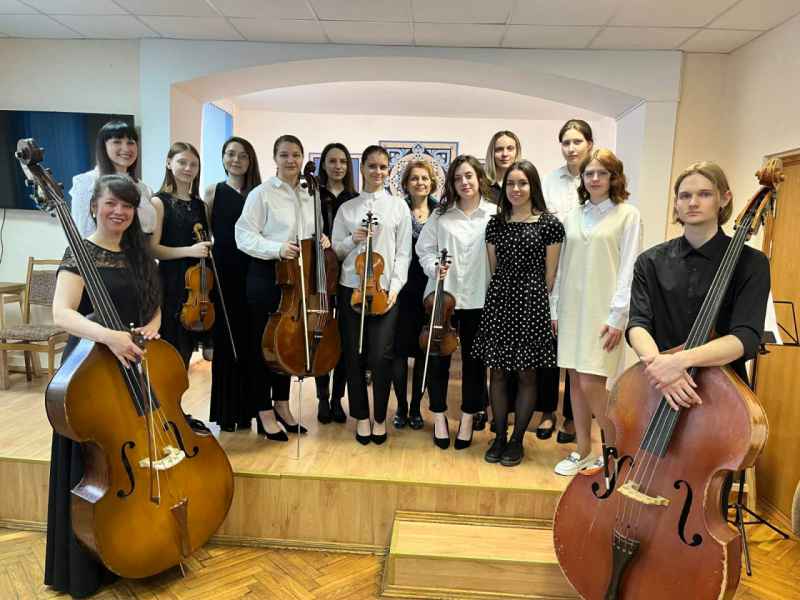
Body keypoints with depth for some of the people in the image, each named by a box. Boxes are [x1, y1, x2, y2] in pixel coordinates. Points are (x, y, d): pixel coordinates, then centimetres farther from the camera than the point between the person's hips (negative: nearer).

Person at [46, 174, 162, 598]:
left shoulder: (139, 254, 10)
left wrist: (151, 326, -4)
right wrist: (109, 335, -38)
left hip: (135, 365, 6)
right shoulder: (82, 254, -9)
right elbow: (62, 314, -22)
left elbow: (153, 305, 18)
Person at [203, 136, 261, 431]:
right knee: (225, 341, 4)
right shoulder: (213, 192, 6)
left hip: (253, 274, 1)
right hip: (223, 274, 0)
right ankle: (225, 410, 16)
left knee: (250, 341, 4)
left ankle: (246, 408, 18)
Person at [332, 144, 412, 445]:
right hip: (351, 288, 2)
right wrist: (353, 239, -10)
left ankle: (380, 417, 15)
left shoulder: (399, 206, 6)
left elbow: (403, 252, 2)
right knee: (353, 355, 5)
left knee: (380, 356, -5)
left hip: (385, 290, -2)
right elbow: (336, 250, 9)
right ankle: (361, 416, 21)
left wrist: (395, 287, -8)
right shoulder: (347, 208, 9)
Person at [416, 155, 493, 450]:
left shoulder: (494, 214, -1)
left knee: (474, 359, 9)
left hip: (478, 298, -1)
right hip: (442, 295, 2)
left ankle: (468, 419, 26)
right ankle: (439, 417, 25)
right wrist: (434, 267, -12)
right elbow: (424, 248, 7)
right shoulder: (440, 214, 6)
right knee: (438, 357, 7)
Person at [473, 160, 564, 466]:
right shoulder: (496, 223, 8)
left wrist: (537, 300, 3)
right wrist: (500, 294, 10)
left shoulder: (549, 224, -2)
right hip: (498, 301, 3)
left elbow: (550, 274, 1)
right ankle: (499, 437, 21)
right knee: (497, 371, 7)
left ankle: (517, 440, 20)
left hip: (532, 302, -3)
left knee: (526, 373, 5)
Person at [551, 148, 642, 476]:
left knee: (591, 384, -9)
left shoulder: (627, 215, -1)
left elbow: (629, 269, -6)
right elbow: (562, 266, 12)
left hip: (603, 311, -5)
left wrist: (617, 316, -12)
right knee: (576, 381, 8)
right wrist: (555, 309, 9)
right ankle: (583, 452, 21)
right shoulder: (572, 217, 12)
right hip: (572, 308, 5)